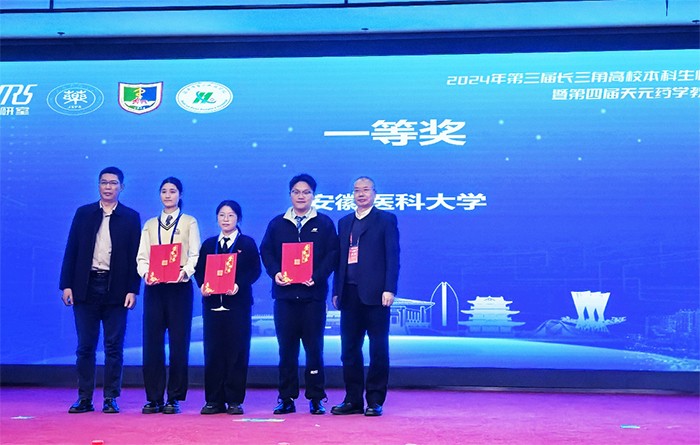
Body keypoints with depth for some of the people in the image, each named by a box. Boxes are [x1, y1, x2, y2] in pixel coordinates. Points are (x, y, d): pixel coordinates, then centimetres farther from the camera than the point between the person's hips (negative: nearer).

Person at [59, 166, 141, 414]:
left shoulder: (131, 217, 5)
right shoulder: (83, 213, 9)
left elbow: (135, 256, 2)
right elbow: (71, 251, 7)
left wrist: (133, 290, -6)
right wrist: (67, 285, -1)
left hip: (116, 289, -1)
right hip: (86, 288, 1)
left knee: (114, 346, 2)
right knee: (85, 346, 4)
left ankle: (111, 398, 9)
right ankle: (84, 398, 11)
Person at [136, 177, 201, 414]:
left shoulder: (189, 222, 10)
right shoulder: (150, 225, 17)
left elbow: (194, 255, 2)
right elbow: (141, 257, 10)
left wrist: (185, 272, -17)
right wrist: (145, 273, -10)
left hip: (179, 286, -2)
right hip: (154, 287, 2)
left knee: (179, 341, -3)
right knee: (152, 341, -1)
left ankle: (175, 398, 4)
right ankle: (153, 398, 6)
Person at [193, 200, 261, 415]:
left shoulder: (247, 243, 7)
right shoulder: (209, 244, 16)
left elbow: (255, 270, -3)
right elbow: (199, 270, 10)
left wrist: (239, 285, -18)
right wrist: (202, 285, -10)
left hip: (238, 303, -3)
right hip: (212, 303, 3)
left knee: (237, 351, -2)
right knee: (212, 351, 1)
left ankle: (235, 400, 4)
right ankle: (214, 400, 8)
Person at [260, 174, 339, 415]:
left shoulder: (324, 223, 7)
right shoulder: (277, 224, 12)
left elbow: (332, 254, 0)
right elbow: (266, 251, 9)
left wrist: (317, 276, -13)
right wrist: (275, 273, -9)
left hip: (313, 294, -2)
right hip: (284, 293, 2)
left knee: (314, 347, 1)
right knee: (286, 348, 4)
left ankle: (316, 399, 8)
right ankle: (286, 398, 11)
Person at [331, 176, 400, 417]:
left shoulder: (386, 219, 3)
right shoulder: (344, 222, 18)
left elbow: (392, 256, -4)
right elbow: (340, 259, 17)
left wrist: (389, 289, -13)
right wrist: (337, 291, 10)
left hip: (374, 294, -5)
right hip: (350, 294, 5)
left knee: (378, 349, 1)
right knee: (349, 349, 6)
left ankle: (375, 401, 8)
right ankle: (353, 400, 14)